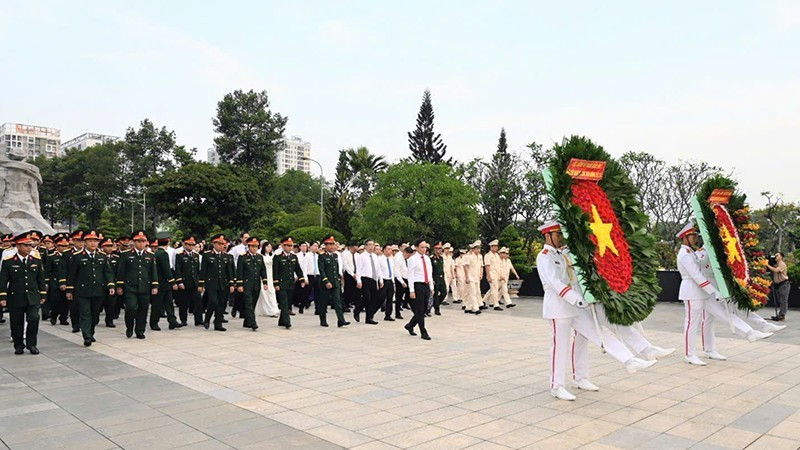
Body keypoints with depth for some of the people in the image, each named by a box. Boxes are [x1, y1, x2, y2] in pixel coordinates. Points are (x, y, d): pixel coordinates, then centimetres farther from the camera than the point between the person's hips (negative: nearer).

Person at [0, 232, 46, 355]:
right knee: (17, 323, 7)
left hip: (33, 298, 1)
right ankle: (19, 345, 23)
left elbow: (41, 279, 9)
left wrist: (42, 294, 9)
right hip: (15, 298, -1)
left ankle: (32, 344, 8)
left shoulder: (36, 260, 4)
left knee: (34, 319, -8)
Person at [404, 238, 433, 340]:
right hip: (418, 285, -7)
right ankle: (423, 332, 6)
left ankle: (410, 325, 30)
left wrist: (431, 287, 13)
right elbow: (410, 275, -11)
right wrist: (411, 291, -15)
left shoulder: (427, 258, 12)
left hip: (426, 286, 7)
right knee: (420, 310, -2)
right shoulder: (412, 259, -8)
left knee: (424, 309, 11)